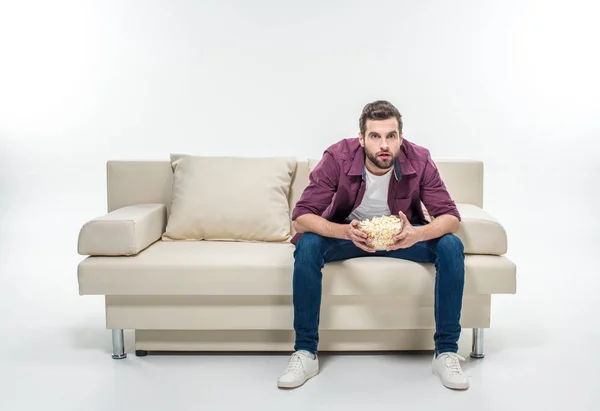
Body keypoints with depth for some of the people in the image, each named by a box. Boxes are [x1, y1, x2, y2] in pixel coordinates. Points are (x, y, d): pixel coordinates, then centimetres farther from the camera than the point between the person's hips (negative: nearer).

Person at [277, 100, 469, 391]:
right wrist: (346, 232, -46)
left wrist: (418, 234, -44)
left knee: (451, 246, -25)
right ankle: (305, 353, -19)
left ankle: (446, 352, -13)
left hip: (403, 235, 1)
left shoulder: (418, 160, -22)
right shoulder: (338, 157, -25)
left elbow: (451, 218, -21)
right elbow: (301, 217, -27)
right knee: (307, 245, -31)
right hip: (346, 234, -1)